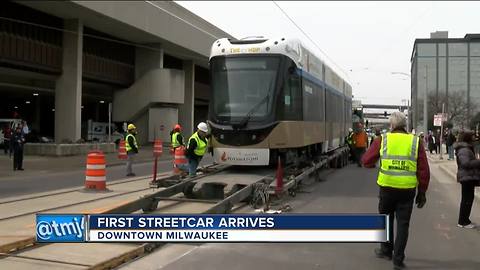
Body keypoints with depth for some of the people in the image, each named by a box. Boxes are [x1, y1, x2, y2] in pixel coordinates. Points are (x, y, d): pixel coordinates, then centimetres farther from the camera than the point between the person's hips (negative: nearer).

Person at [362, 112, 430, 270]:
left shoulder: (382, 140, -4)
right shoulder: (416, 142, 0)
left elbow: (366, 161, -1)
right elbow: (424, 171, 0)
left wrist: (374, 163, 22)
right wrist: (422, 192, 9)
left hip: (387, 188, 0)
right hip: (408, 190, 0)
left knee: (386, 219, 21)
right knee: (403, 224, 9)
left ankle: (386, 250, 34)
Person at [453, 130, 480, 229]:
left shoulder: (466, 148, 15)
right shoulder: (464, 150, -20)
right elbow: (466, 163, -31)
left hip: (468, 177, 11)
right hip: (467, 177, -11)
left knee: (467, 199, 18)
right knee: (467, 199, -4)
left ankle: (464, 220, 27)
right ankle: (463, 222, 4)